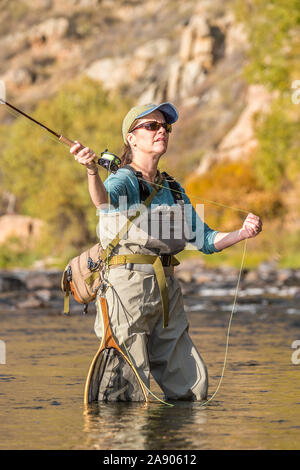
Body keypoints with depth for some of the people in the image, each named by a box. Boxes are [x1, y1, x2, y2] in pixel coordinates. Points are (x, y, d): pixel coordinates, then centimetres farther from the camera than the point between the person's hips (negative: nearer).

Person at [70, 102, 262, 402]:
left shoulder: (173, 189, 18)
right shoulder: (123, 180, -4)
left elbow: (204, 240, 18)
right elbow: (105, 199, -29)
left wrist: (241, 234, -1)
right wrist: (92, 172, -51)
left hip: (166, 291, 7)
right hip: (127, 286, -7)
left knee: (193, 387, 8)